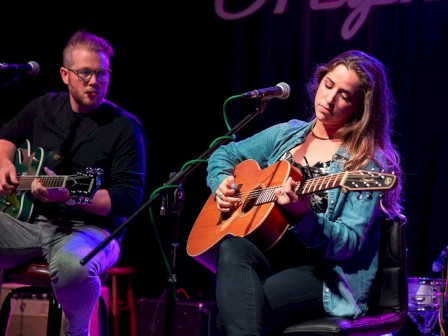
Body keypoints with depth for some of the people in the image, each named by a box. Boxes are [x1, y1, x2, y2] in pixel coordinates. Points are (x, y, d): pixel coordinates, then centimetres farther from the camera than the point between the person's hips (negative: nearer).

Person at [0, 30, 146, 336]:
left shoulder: (124, 127, -6)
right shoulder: (45, 107, 11)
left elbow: (130, 198, -13)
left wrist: (68, 196, -24)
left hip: (87, 227, -5)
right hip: (25, 217, 5)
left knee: (72, 264, -41)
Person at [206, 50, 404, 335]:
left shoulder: (368, 163, -5)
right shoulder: (288, 134, 13)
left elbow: (349, 244, -14)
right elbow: (224, 155, 26)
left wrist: (302, 215, -31)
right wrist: (221, 183, 4)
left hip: (326, 272, -6)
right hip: (267, 252, 6)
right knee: (232, 248, -33)